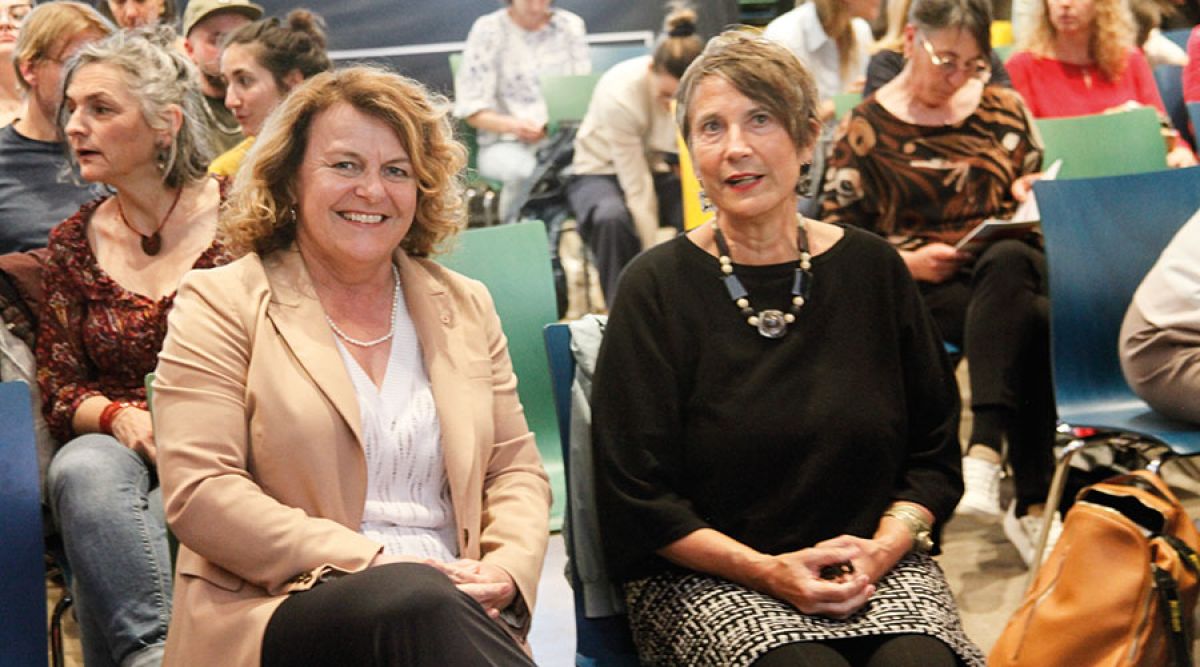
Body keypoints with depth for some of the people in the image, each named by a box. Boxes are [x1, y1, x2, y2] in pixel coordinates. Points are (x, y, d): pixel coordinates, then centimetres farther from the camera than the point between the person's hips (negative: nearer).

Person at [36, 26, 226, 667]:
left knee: (172, 512, -36)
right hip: (118, 447, 3)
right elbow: (57, 391, 10)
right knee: (81, 469, -33)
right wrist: (118, 417, -12)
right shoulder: (74, 242, 11)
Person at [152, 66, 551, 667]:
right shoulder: (220, 303, 5)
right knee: (416, 601, -37)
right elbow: (198, 493, -6)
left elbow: (516, 470, 19)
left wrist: (507, 572, -5)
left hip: (451, 607, 4)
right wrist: (373, 564, -14)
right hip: (279, 612, -3)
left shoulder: (466, 307, 20)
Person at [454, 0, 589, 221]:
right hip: (504, 143, -2)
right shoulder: (488, 30, 2)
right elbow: (471, 108, -1)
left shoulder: (571, 26, 12)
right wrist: (512, 125, -21)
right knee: (527, 170, -38)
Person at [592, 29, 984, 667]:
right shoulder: (657, 286, -1)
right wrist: (768, 570, -14)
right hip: (708, 580, -2)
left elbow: (935, 454, 12)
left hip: (877, 567, 3)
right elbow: (636, 498, -3)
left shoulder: (871, 269, 8)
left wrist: (882, 548, -7)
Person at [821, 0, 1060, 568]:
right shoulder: (868, 129, 4)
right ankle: (1032, 503, -35)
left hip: (1014, 261, 3)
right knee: (1033, 324, -36)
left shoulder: (1003, 109, 15)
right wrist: (907, 261, -14)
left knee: (1006, 263, -38)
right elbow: (837, 235, 2)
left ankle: (984, 454, -42)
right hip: (924, 287, -3)